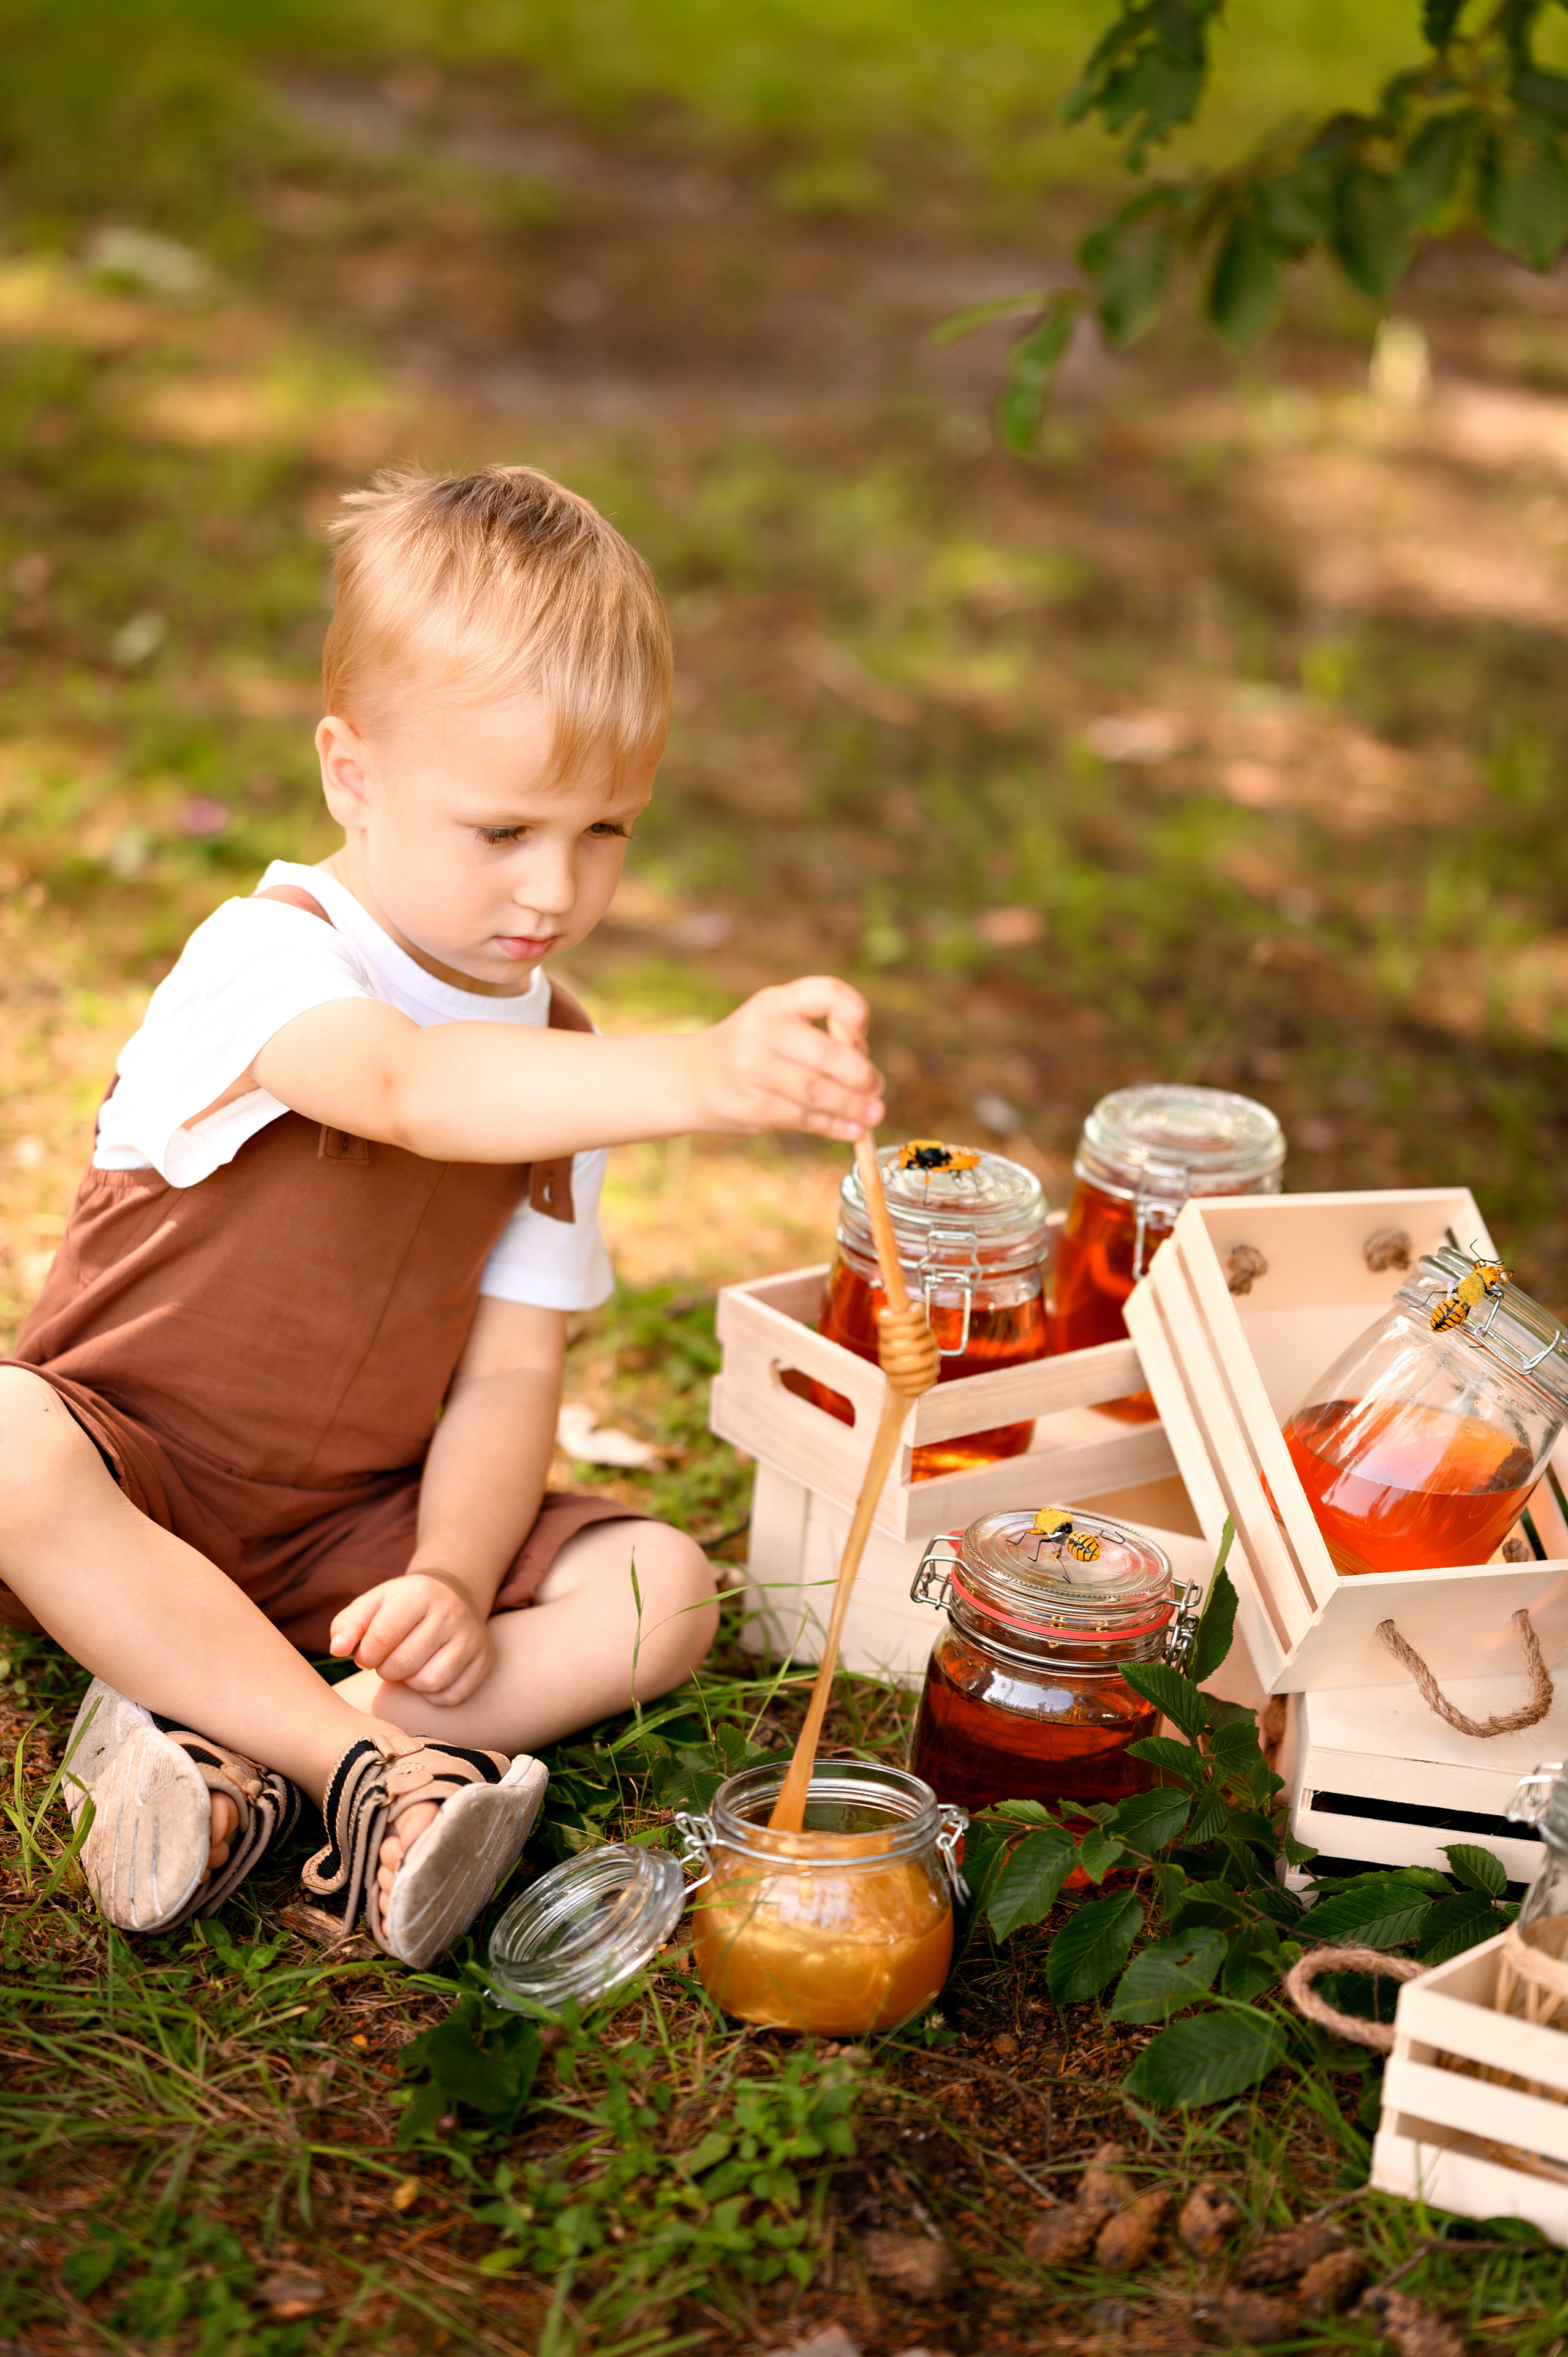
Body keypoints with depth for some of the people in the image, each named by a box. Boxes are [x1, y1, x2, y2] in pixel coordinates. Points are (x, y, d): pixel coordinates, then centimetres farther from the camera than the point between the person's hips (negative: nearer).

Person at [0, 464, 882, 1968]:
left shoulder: (555, 1063, 1)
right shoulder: (266, 961, -20)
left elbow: (510, 1373, -1)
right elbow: (410, 1089, -44)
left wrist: (452, 1583, -19)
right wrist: (697, 1079, -60)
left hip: (353, 1521, 5)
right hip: (128, 1481, -5)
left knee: (660, 1592, -16)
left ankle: (230, 1753, -29)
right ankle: (374, 1773, -34)